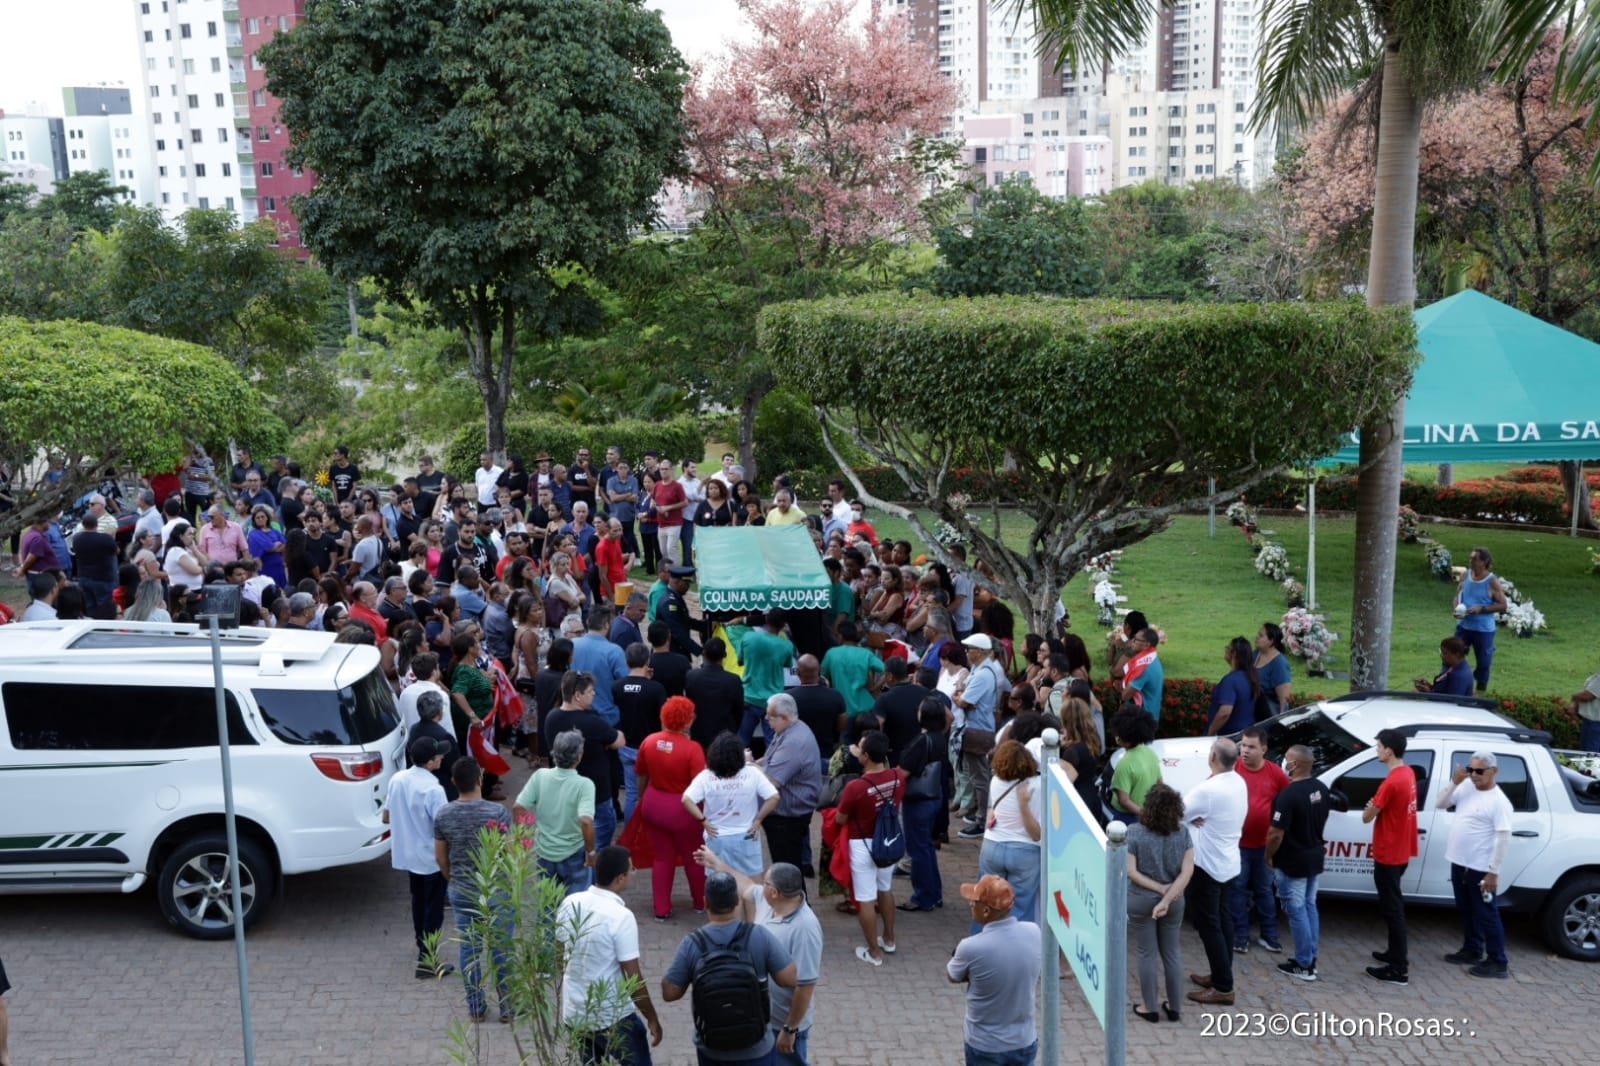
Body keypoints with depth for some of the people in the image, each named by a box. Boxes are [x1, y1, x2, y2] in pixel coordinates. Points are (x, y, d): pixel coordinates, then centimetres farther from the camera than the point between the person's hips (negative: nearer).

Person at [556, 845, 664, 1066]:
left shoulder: (569, 903, -4)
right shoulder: (621, 917, -23)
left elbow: (561, 958, 9)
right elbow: (633, 979, -19)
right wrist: (652, 1018, -7)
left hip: (574, 1011, 6)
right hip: (612, 1016, -6)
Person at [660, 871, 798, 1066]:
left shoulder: (692, 944, -15)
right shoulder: (759, 936, -17)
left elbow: (670, 993, -10)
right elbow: (790, 979, -14)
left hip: (711, 1050, 1)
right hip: (756, 1049, -1)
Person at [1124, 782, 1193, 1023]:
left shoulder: (1135, 832, -16)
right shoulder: (1183, 832, -9)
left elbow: (1131, 871, -18)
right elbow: (1187, 871, -14)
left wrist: (1160, 888, -12)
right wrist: (1167, 897, -17)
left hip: (1141, 900, -2)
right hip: (1175, 901, 2)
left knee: (1147, 954, 10)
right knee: (1172, 952, 17)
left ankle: (1149, 1008, 20)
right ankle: (1174, 1007, 26)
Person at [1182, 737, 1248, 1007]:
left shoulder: (1209, 789, -28)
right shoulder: (1239, 783, 1)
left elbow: (1178, 812, -17)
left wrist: (1194, 818, 2)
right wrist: (1200, 817, -11)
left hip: (1207, 865, -9)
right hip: (1228, 861, 9)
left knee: (1208, 924, -1)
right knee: (1222, 919, 18)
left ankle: (1223, 988, 2)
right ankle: (1220, 975, 29)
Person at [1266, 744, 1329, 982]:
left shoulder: (1288, 795, -26)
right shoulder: (1321, 789, 1)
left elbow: (1276, 833, -23)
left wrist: (1269, 856, -7)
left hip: (1292, 862, -8)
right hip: (1314, 858, 8)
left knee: (1297, 911, 2)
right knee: (1310, 907, 18)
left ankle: (1304, 965, 9)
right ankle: (1311, 959, 26)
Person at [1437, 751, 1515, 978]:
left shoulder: (1499, 801, -17)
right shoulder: (1466, 787, 5)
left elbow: (1503, 838, -19)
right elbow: (1440, 804, 9)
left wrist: (1493, 871, -20)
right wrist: (1454, 782, -7)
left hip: (1481, 869, -8)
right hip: (1459, 864, 8)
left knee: (1487, 915, 0)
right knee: (1466, 911, 20)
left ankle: (1497, 963, 9)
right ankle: (1472, 950, 34)